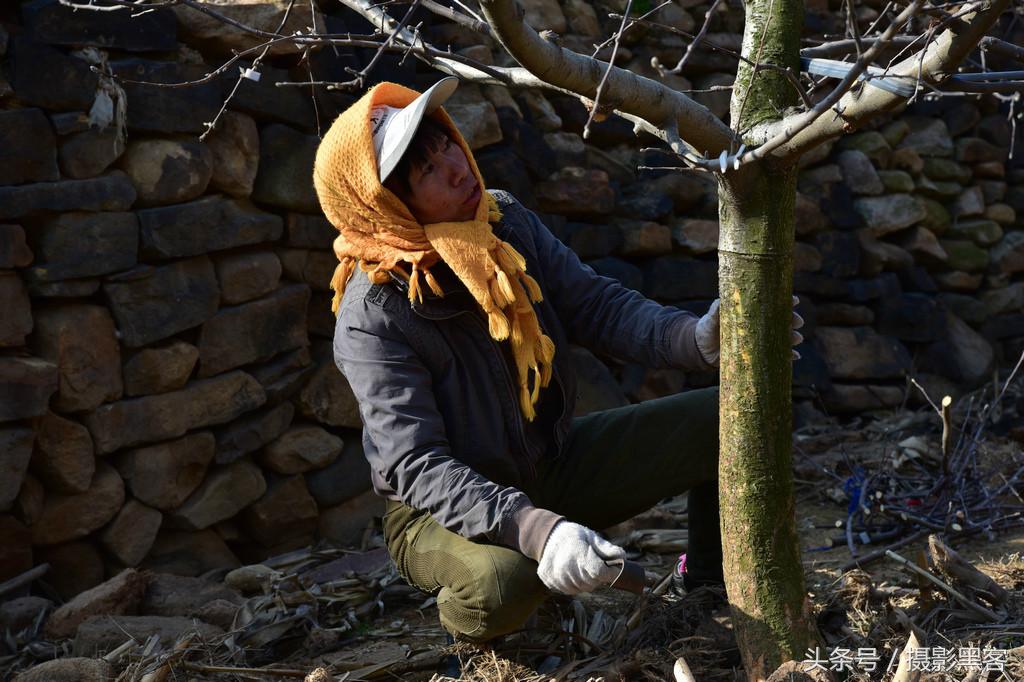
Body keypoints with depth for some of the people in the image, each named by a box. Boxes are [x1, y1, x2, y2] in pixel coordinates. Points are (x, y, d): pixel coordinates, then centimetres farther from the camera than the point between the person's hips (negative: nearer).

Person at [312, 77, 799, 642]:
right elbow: (416, 465, -32)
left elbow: (596, 306, -6)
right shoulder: (373, 319, -26)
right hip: (446, 510, -6)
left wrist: (695, 339, -26)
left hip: (554, 464, 6)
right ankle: (468, 623, -2)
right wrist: (534, 530, -46)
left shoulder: (506, 221, -7)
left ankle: (711, 583, 22)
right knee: (502, 582, -41)